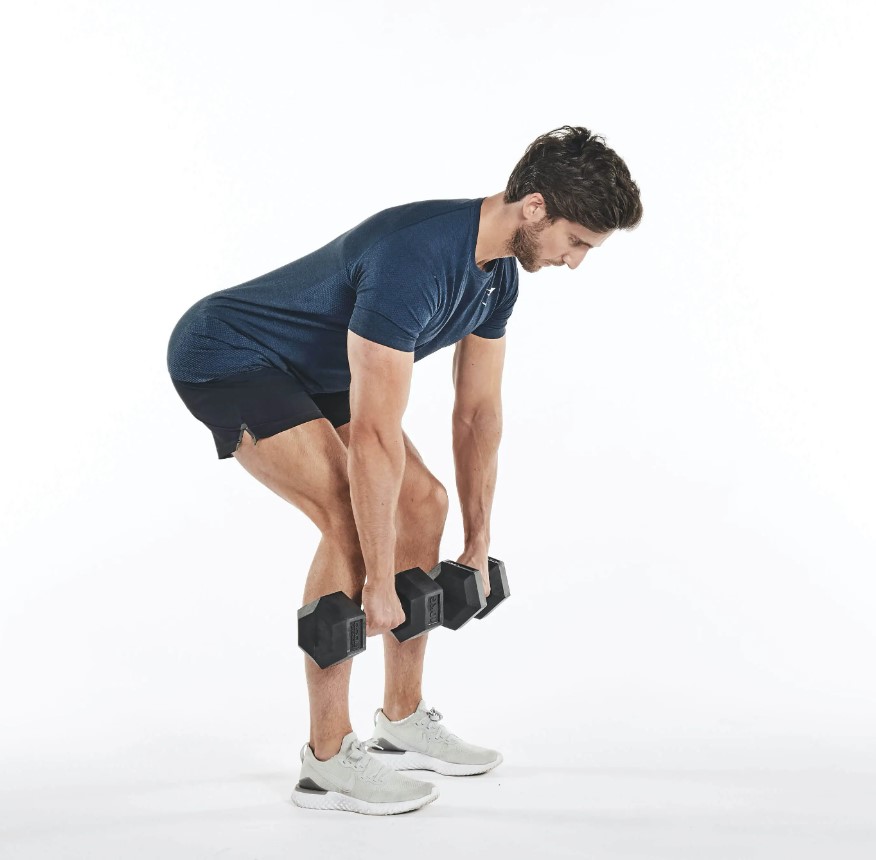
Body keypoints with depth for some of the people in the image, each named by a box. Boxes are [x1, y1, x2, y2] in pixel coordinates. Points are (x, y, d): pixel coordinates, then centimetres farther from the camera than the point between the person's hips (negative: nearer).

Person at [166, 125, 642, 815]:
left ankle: (403, 720, 15)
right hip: (224, 359, -10)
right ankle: (328, 760, -9)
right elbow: (375, 433, -34)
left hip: (311, 370, 10)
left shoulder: (498, 272, -4)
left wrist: (479, 546, 7)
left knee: (422, 501, 5)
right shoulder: (415, 260, -34)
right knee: (352, 520, -21)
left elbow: (479, 410, 4)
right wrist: (380, 583, -28)